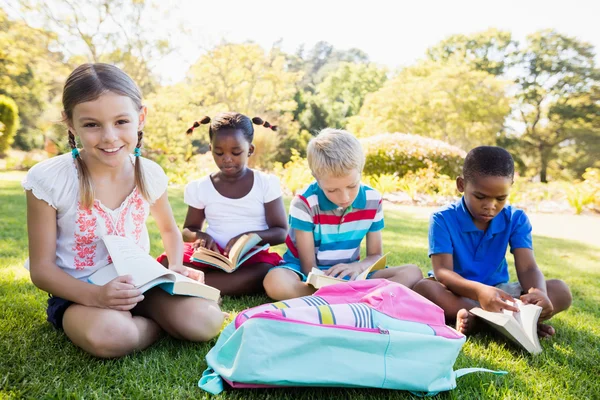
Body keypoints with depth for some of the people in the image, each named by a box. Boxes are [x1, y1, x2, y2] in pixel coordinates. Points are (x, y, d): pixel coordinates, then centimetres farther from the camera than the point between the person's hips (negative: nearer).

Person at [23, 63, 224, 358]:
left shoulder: (150, 174, -6)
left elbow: (168, 228, 14)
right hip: (79, 294, -2)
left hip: (141, 283, 3)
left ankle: (140, 319, 5)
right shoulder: (48, 179, -17)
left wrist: (176, 267, -6)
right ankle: (159, 322, -5)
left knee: (206, 321, -20)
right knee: (108, 335, -36)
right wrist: (96, 295, -29)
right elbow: (42, 268, -11)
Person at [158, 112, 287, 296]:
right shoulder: (200, 187, 4)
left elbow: (281, 232, -1)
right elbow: (188, 229, 15)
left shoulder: (267, 183, -1)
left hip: (252, 257, 0)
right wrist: (200, 236, -10)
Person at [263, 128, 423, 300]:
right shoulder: (304, 204, -19)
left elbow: (375, 255, 0)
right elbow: (309, 266, -16)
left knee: (412, 273, -15)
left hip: (347, 274, 3)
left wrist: (358, 266, -25)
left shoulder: (373, 201, -7)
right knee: (275, 281, -38)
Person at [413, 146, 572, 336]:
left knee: (561, 290, -16)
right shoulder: (443, 219, -14)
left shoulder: (516, 219, -3)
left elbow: (527, 268, -13)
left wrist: (539, 292, -38)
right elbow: (442, 271, -23)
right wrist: (479, 290, -44)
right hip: (457, 293, -3)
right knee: (423, 288, -36)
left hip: (499, 293, 4)